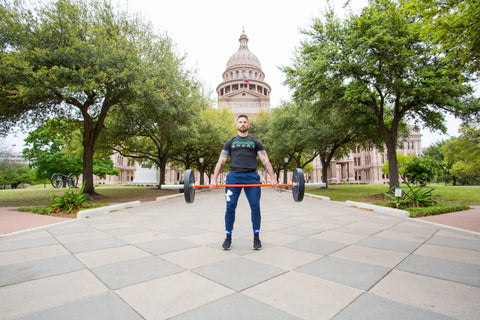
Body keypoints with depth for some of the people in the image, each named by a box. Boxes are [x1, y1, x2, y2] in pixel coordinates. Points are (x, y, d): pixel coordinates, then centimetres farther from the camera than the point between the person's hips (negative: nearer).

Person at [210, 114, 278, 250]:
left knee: (255, 207, -2)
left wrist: (273, 178, -5)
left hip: (251, 176, 0)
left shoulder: (255, 142, 16)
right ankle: (228, 238, 13)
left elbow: (265, 160, 7)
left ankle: (256, 238, 14)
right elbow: (221, 161, 10)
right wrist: (214, 179, -1)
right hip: (233, 176, 1)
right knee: (230, 208, -2)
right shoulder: (230, 142, 18)